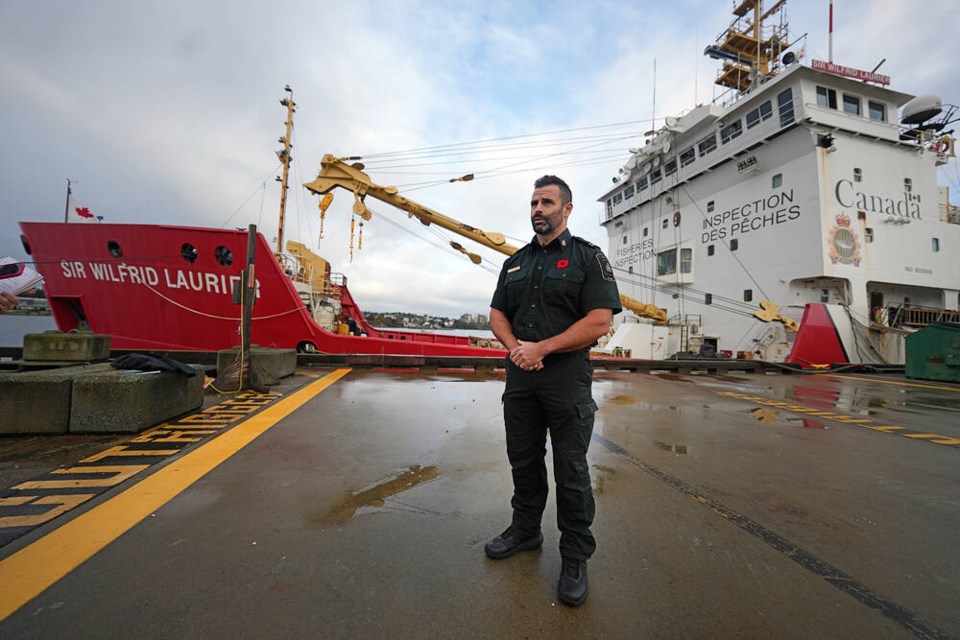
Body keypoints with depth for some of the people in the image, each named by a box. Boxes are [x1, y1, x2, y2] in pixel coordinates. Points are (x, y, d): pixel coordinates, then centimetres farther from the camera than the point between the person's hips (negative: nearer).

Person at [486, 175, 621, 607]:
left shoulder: (588, 257, -2)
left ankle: (575, 557, 27)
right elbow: (497, 314, 12)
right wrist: (514, 346, -8)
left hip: (567, 379, -5)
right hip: (519, 376, 5)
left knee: (571, 470, 7)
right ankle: (526, 529, 39)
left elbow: (599, 321, -13)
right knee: (523, 460, 17)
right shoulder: (515, 262, 14)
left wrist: (541, 348, -16)